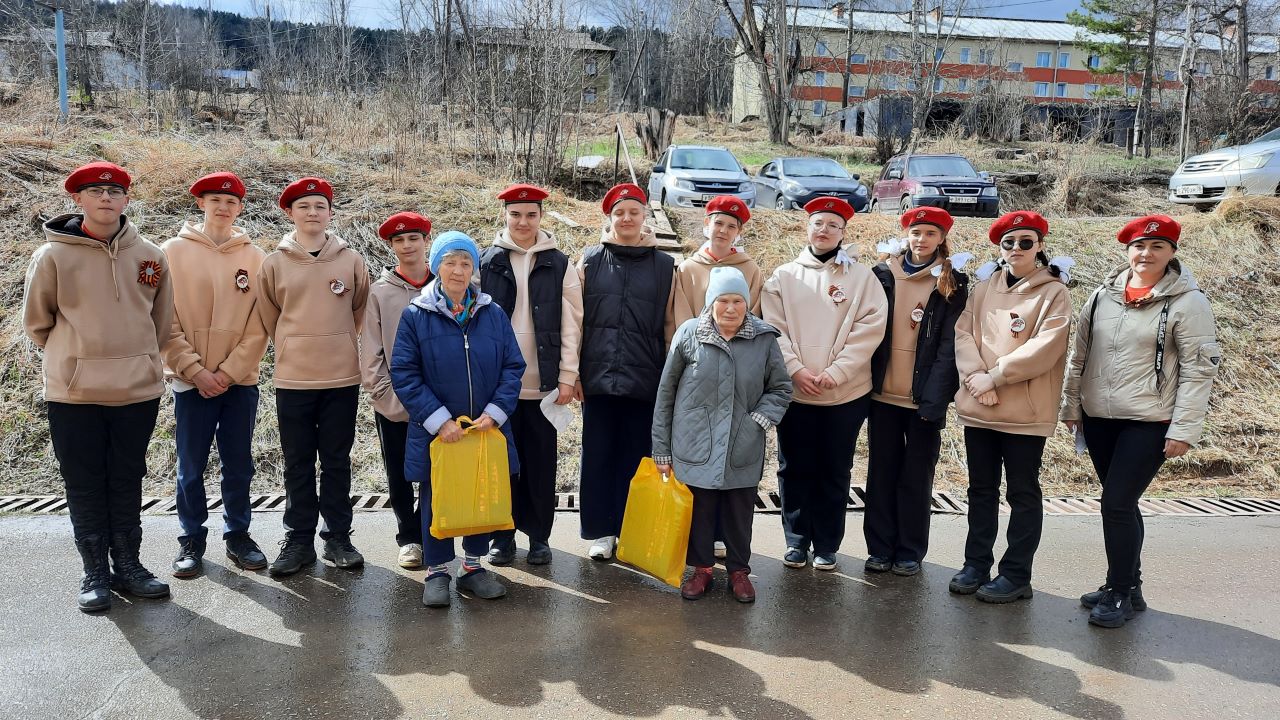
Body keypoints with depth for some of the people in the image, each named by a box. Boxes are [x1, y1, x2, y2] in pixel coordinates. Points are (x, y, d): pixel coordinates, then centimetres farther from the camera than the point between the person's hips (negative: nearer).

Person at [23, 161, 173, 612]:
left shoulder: (150, 256, 3)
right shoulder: (53, 256, -5)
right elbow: (36, 322, 5)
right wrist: (74, 356, 9)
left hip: (138, 390, 2)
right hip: (74, 394, -2)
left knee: (127, 484, 11)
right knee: (86, 486, 7)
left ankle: (127, 565, 23)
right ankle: (95, 573, 18)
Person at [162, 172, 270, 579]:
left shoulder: (254, 258, 3)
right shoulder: (174, 252, 0)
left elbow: (258, 326, 0)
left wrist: (228, 372, -8)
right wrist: (196, 370, -11)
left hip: (241, 380, 1)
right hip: (190, 380, -1)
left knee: (239, 465, 9)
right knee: (191, 468, 7)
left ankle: (238, 535, 22)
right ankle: (191, 540, 20)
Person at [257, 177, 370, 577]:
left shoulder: (351, 261, 2)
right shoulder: (275, 263, 2)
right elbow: (270, 318, 11)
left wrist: (339, 346, 10)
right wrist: (294, 349, 12)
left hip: (342, 378, 0)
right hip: (293, 379, 0)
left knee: (337, 462, 8)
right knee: (298, 465, 8)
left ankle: (338, 537, 18)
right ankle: (298, 540, 17)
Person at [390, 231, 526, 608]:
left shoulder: (493, 314, 2)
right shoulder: (416, 316, -5)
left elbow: (513, 367, 2)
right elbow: (404, 375, -8)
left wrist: (495, 412, -12)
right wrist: (438, 420, -15)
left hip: (486, 429, 2)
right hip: (435, 433, -2)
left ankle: (473, 566, 29)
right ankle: (437, 572, 24)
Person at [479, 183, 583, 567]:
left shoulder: (559, 265, 3)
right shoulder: (486, 262, 3)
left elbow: (571, 324, 2)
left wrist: (567, 376, -4)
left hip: (543, 382, 0)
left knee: (541, 462, 7)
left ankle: (539, 535, 20)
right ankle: (502, 534, 20)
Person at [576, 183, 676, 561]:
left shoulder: (664, 266, 8)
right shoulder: (590, 260, 8)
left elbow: (669, 323, 9)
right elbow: (574, 319, 7)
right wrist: (572, 371, 2)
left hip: (644, 379, 0)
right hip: (598, 375, 0)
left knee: (637, 455, 5)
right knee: (598, 454, 5)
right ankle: (601, 531, 17)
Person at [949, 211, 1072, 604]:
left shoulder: (1054, 292, -3)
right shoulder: (983, 286, 10)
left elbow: (1045, 348, -15)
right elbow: (964, 331, 1)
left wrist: (996, 375, -17)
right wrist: (974, 373, -15)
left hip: (1025, 412, -4)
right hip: (978, 407, 5)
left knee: (1022, 493, 6)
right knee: (981, 490, 14)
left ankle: (1016, 575, 15)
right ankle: (976, 565, 25)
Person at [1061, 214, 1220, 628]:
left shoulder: (1187, 302, -8)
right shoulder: (1104, 295, 6)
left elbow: (1199, 370, -10)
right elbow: (1080, 355, 11)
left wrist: (1184, 430, -13)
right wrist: (1071, 405, 10)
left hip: (1149, 423, -5)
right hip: (1098, 418, 5)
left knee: (1117, 504, -8)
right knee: (1121, 504, 14)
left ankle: (1119, 593, 8)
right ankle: (1129, 586, 27)